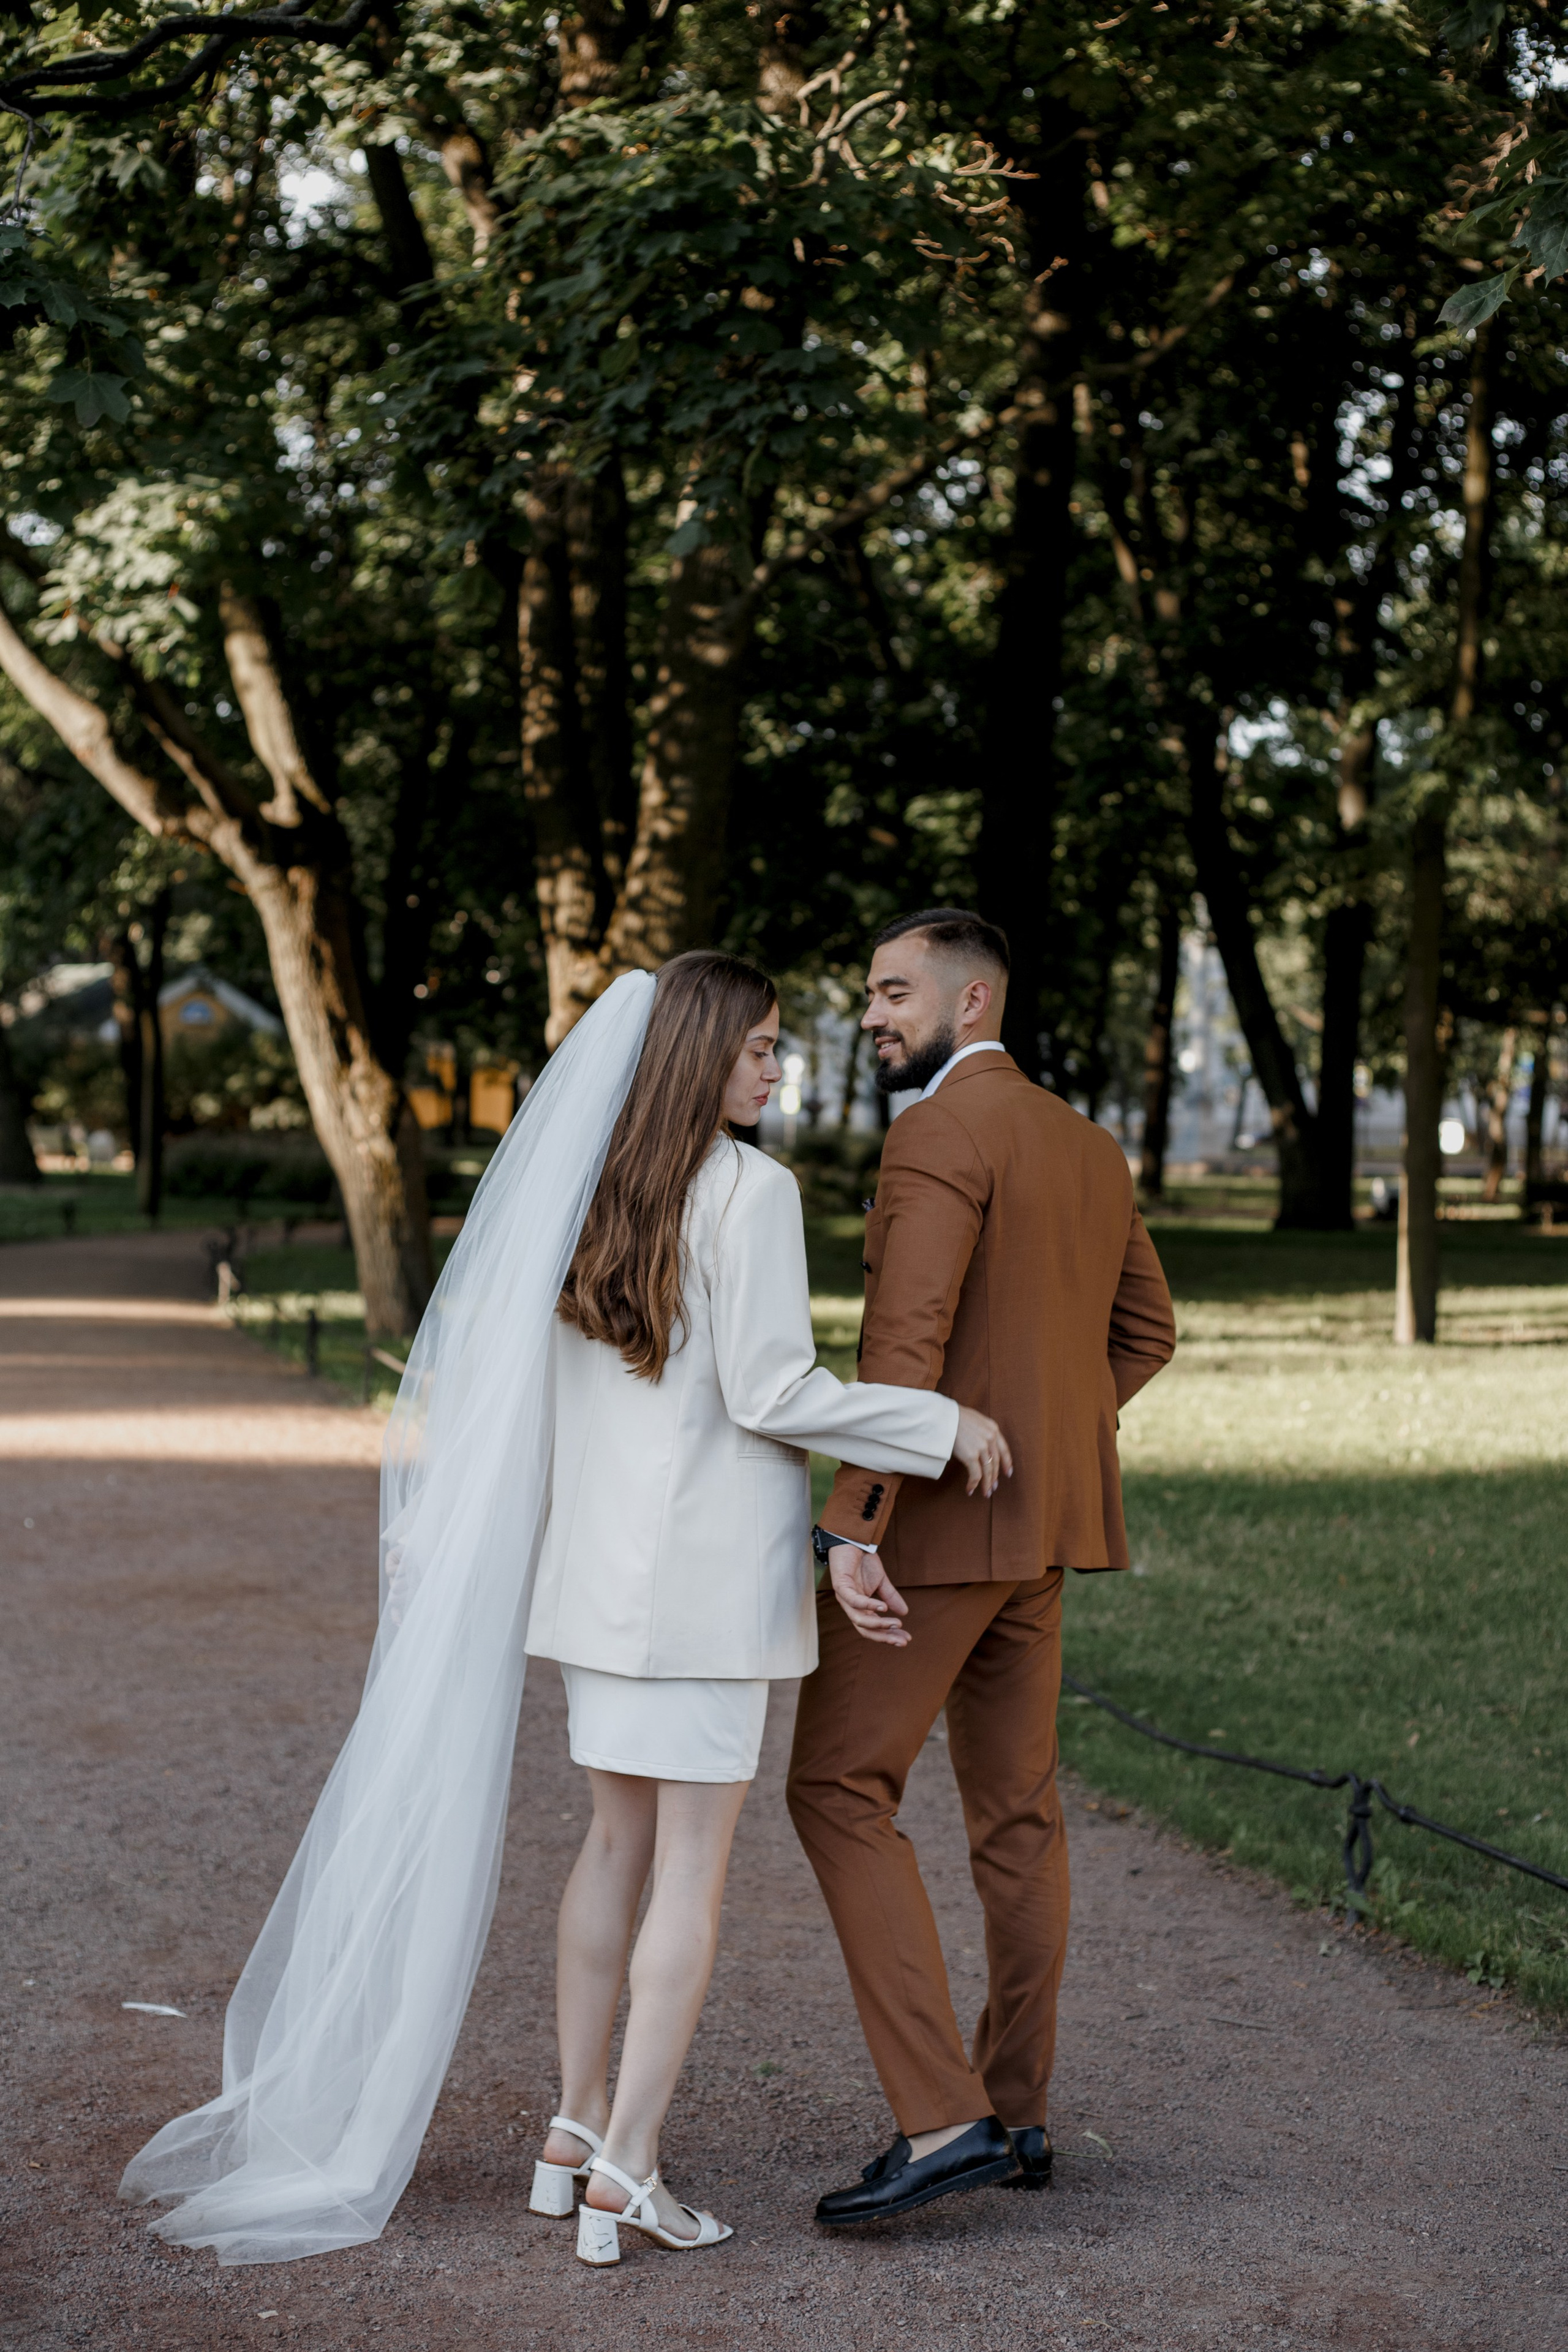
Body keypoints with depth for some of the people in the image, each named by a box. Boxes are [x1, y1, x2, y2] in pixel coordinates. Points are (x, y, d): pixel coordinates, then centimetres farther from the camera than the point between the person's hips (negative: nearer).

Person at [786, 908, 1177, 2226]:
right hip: (1040, 1528, 9)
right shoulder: (1087, 1146, 14)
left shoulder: (940, 1134, -15)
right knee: (1014, 1811, 14)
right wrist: (1045, 1441, 15)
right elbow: (1146, 1330, 20)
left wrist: (849, 1529, -26)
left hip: (939, 1514, -9)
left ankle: (943, 2119, -13)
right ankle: (1017, 2115, 20)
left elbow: (907, 1342, -24)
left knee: (840, 1793, -6)